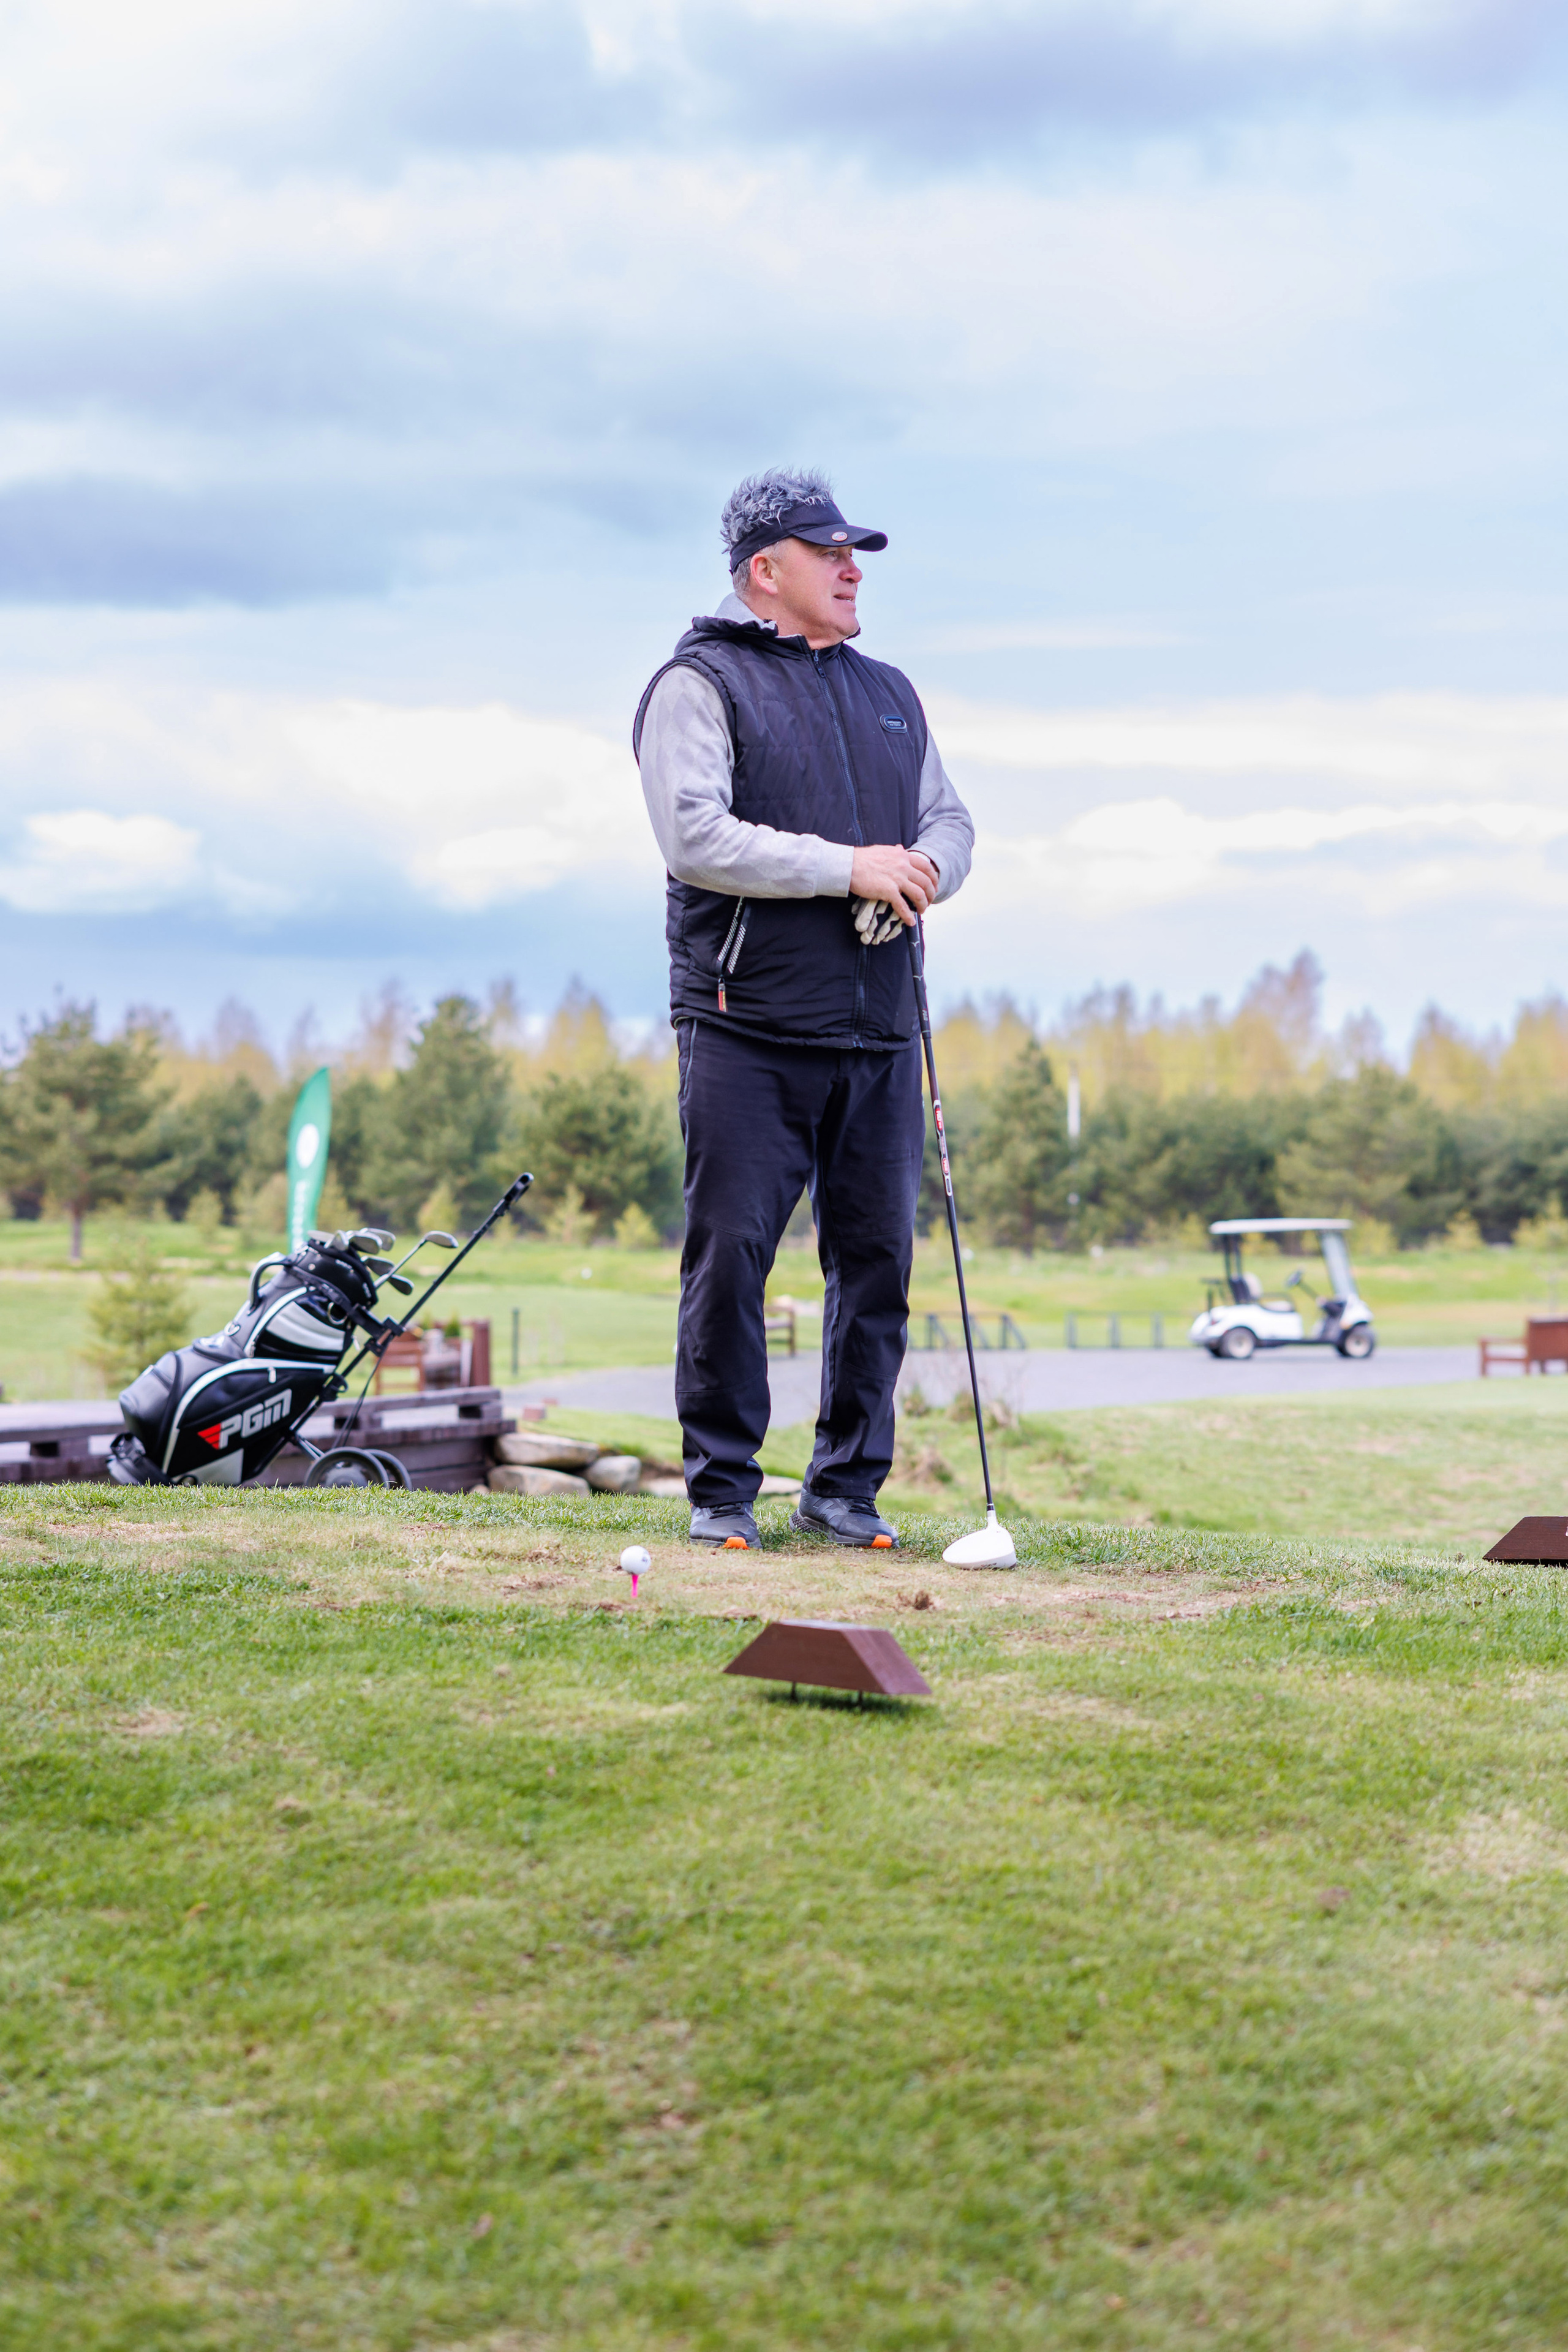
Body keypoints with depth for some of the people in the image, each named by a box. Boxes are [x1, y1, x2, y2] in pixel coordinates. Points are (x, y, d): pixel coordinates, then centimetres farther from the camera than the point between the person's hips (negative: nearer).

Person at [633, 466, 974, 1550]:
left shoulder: (889, 694, 22)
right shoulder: (698, 685, 0)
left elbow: (950, 818, 21)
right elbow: (695, 835, -13)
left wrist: (926, 869, -3)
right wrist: (849, 866, -16)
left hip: (879, 1033, 6)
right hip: (749, 1031, -6)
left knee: (879, 1259, 5)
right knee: (731, 1258, -5)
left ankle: (849, 1485, 14)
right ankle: (723, 1490, 5)